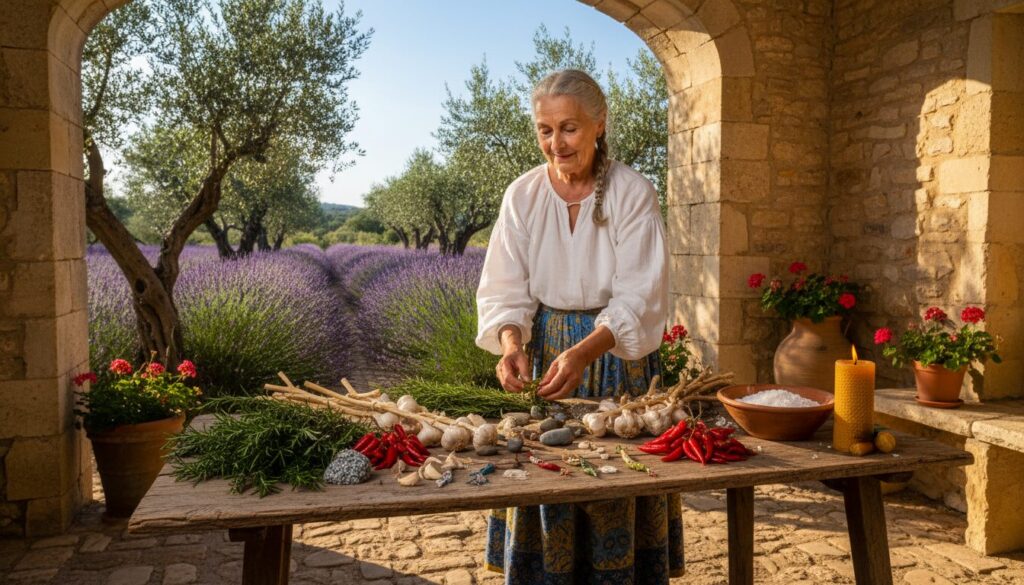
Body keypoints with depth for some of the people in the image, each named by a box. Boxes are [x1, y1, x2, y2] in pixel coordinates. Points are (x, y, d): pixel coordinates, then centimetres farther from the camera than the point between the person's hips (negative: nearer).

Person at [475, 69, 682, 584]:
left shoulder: (633, 193, -10)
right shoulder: (523, 195, -2)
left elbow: (639, 298, -17)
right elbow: (505, 290, -4)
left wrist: (584, 352, -33)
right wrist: (512, 343, -25)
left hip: (615, 352, -2)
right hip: (543, 349, 2)